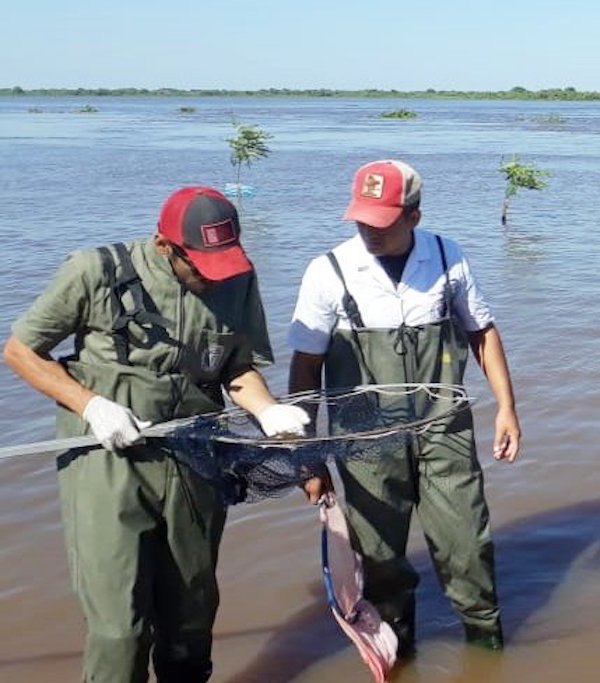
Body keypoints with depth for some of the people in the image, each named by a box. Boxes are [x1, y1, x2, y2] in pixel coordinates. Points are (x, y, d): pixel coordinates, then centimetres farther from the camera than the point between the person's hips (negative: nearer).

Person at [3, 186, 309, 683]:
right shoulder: (98, 273, -10)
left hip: (195, 464, 4)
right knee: (119, 622, -6)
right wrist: (91, 404, -13)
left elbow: (240, 368, 9)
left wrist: (267, 410, -12)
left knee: (193, 612, 15)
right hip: (108, 459, -4)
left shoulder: (238, 280, 2)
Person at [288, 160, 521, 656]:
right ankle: (396, 644, 31)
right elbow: (306, 367, -2)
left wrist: (506, 406, 7)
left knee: (466, 544, 5)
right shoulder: (329, 272, -7)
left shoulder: (447, 258, -1)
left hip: (443, 430, 1)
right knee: (381, 555, 8)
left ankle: (487, 641, 29)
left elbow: (482, 332, 12)